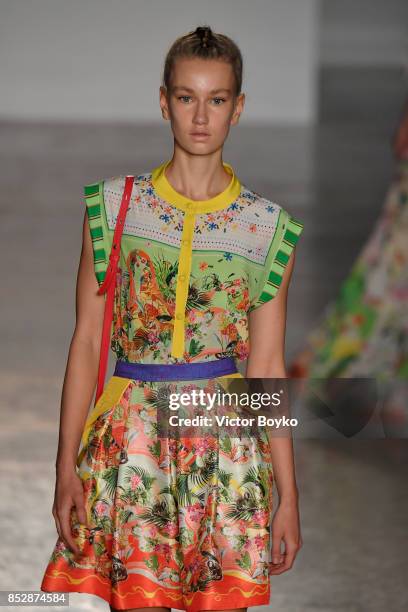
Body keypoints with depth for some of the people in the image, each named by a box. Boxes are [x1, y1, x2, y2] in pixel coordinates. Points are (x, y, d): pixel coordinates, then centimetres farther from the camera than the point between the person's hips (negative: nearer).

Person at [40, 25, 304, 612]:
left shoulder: (269, 228, 5)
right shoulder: (114, 206, 4)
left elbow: (267, 365, 7)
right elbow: (87, 340, 4)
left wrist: (289, 494, 4)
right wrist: (66, 466, -1)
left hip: (225, 441, 0)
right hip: (130, 431, 0)